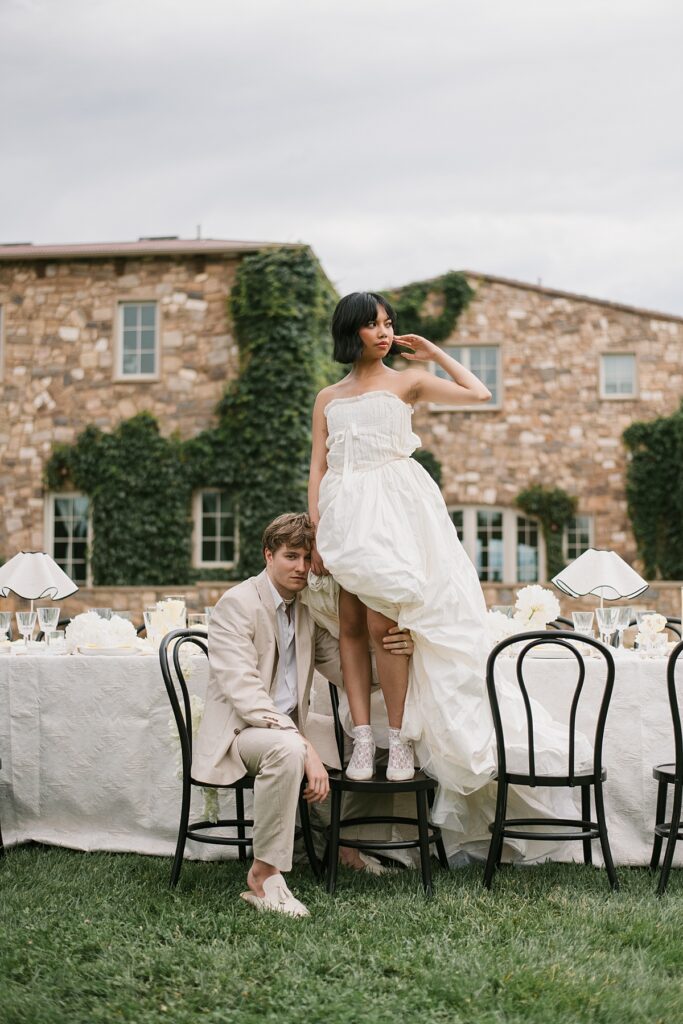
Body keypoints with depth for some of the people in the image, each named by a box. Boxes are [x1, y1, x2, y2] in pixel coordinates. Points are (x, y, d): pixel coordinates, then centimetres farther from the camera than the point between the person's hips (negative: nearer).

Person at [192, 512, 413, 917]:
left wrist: (392, 652, -14)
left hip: (289, 729, 8)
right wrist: (304, 747, -32)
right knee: (286, 748, -38)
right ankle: (264, 876, -28)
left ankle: (345, 842, 23)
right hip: (237, 734, -8)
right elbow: (244, 694, -23)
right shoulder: (237, 603, -13)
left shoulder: (309, 609, 10)